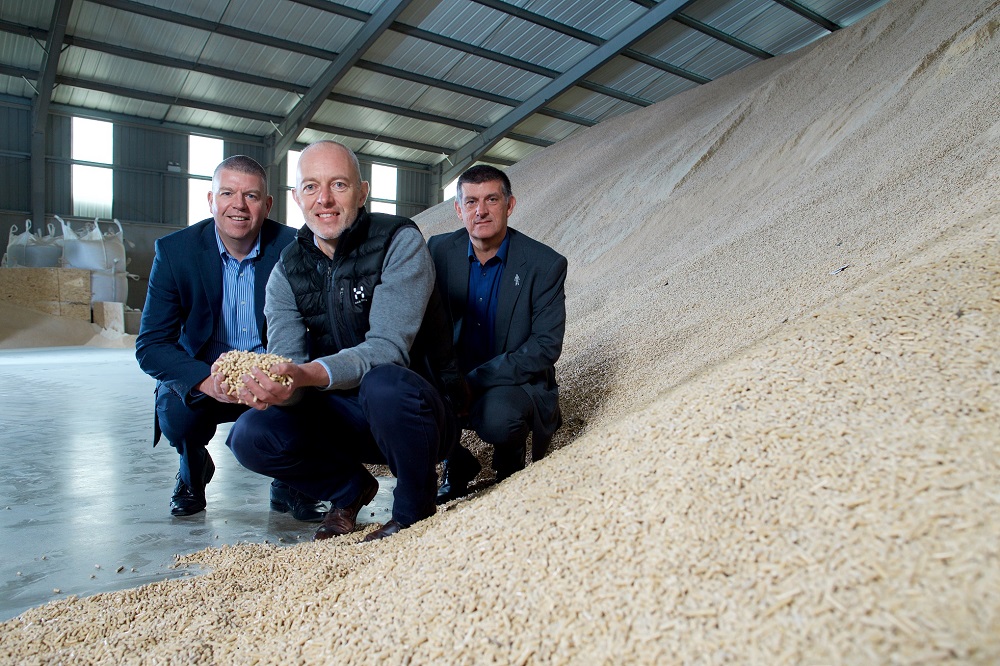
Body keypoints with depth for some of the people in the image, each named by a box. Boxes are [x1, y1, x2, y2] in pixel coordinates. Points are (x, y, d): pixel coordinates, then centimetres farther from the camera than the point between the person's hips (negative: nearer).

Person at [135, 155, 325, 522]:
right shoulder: (175, 250, -10)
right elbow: (150, 345, -12)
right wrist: (206, 380, -32)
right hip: (204, 374, 1)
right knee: (175, 413, -29)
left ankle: (288, 483, 4)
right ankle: (194, 470, 10)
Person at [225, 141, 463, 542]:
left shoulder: (400, 242, -14)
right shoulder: (286, 273, 1)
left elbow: (388, 348, -25)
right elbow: (287, 367, -10)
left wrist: (309, 374, -42)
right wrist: (268, 385, -35)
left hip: (416, 410, -4)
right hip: (344, 416, 5)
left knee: (384, 384, -37)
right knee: (250, 435, -17)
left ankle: (415, 507, -7)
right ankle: (349, 489, 12)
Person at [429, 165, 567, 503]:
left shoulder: (546, 264, -11)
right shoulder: (439, 250, -1)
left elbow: (546, 346, -16)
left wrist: (475, 380, -24)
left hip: (518, 383, -3)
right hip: (453, 379, 4)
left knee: (499, 415, -35)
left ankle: (510, 464, 3)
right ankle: (458, 467, 7)